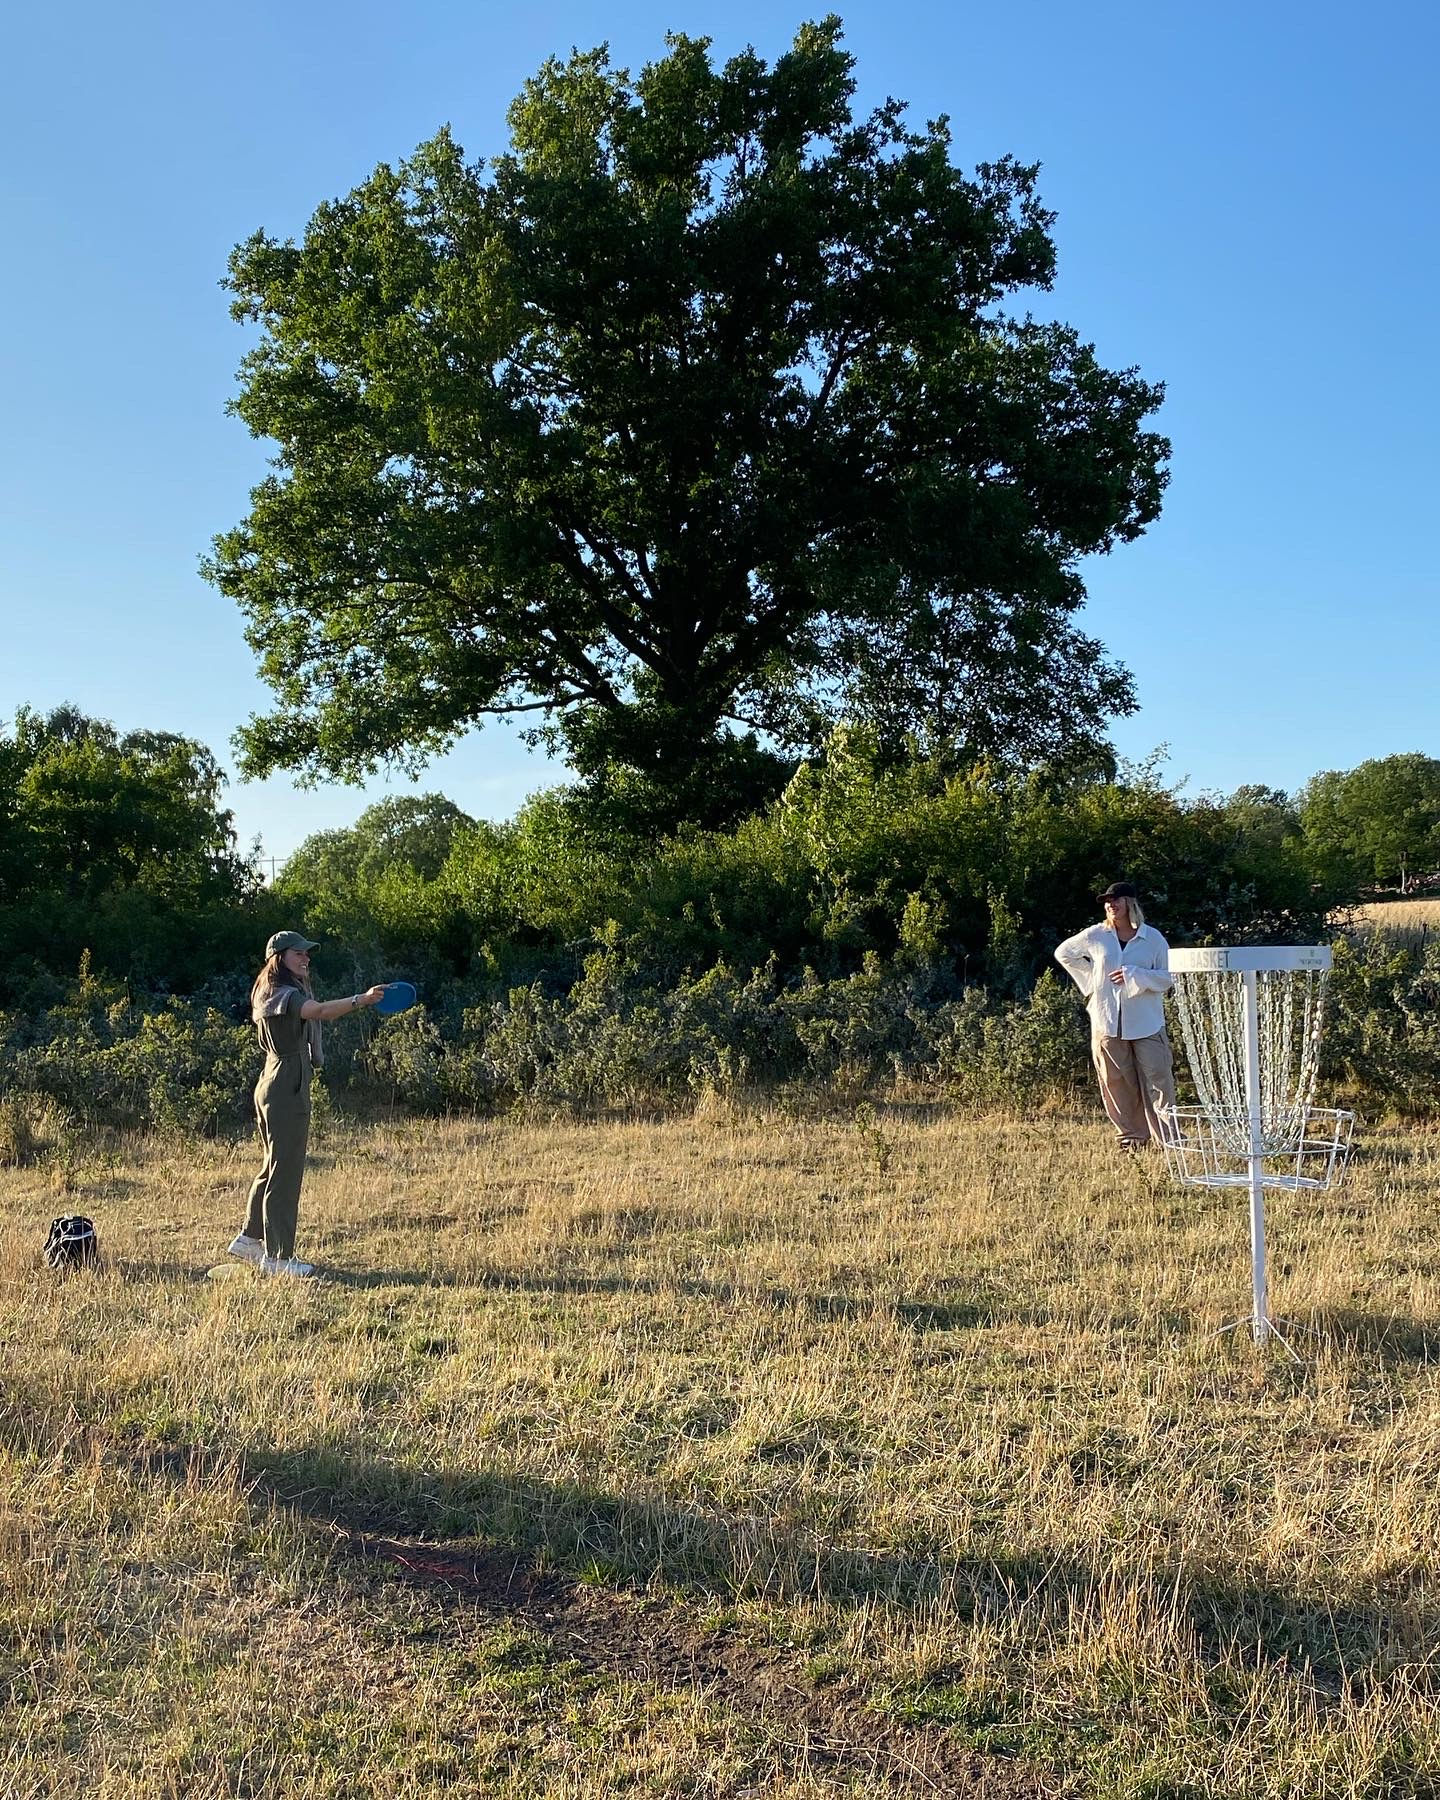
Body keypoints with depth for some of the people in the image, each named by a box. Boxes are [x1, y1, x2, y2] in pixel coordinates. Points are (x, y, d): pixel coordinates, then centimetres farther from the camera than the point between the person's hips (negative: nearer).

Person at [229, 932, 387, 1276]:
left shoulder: (292, 993, 16)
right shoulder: (281, 994, -16)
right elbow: (320, 1011, -34)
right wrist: (360, 1000, -47)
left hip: (276, 1085, 11)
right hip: (286, 1090, -11)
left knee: (276, 1167, 20)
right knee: (286, 1172, -6)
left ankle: (250, 1238, 31)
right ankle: (277, 1257, -1)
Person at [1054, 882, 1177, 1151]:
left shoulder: (1153, 938, 0)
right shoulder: (1095, 936, 3)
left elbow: (1166, 979, 0)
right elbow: (1063, 953, 18)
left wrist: (1136, 975, -16)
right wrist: (1090, 981, 10)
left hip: (1146, 1023, -1)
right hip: (1107, 1022, 1)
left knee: (1158, 1079, -6)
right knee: (1117, 1084, 3)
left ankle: (1168, 1135, -2)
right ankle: (1131, 1136, 12)